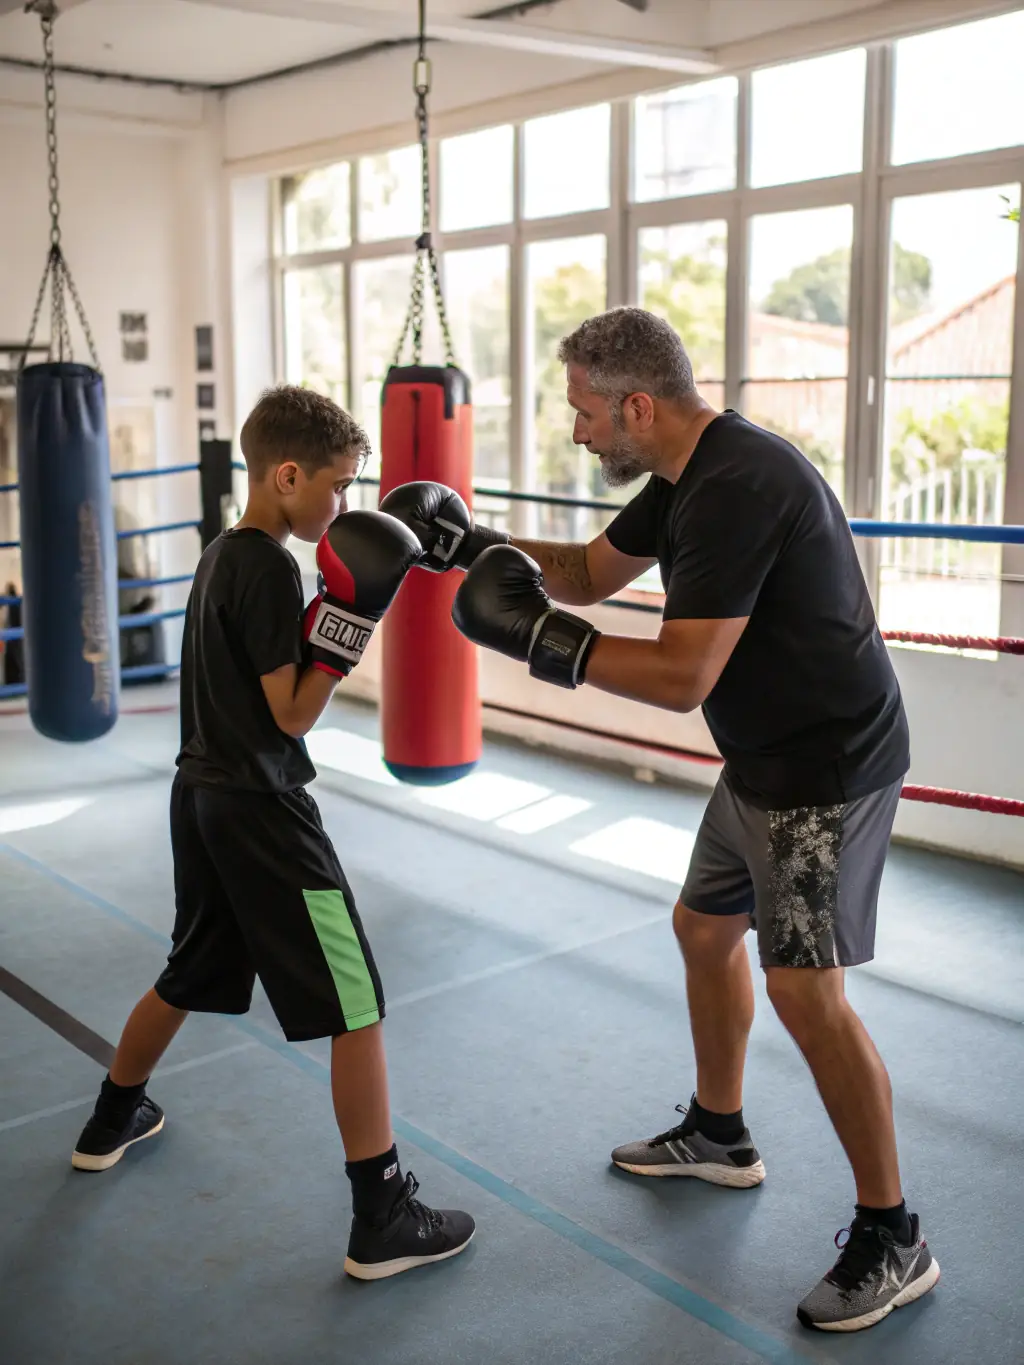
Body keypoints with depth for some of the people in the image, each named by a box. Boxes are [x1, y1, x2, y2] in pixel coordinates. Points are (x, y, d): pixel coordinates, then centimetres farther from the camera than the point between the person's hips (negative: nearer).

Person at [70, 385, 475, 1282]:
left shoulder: (220, 556, 11)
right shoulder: (269, 571, -17)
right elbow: (292, 713, -17)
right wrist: (350, 618, -20)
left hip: (203, 795, 10)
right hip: (261, 811, -9)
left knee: (191, 975, 28)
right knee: (356, 1006, -4)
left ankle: (114, 1123, 47)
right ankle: (385, 1222, 2)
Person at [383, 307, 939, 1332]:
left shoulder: (737, 489, -26)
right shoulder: (688, 475, 6)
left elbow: (682, 678, -28)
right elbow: (590, 571, 16)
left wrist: (534, 635, -23)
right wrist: (469, 543, 6)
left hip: (825, 769, -10)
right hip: (764, 760, 11)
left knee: (805, 989, -8)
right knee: (704, 928, 20)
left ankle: (891, 1240, 9)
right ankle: (718, 1135, 40)